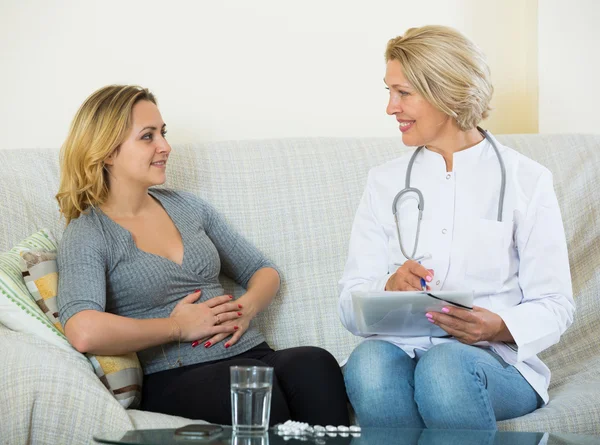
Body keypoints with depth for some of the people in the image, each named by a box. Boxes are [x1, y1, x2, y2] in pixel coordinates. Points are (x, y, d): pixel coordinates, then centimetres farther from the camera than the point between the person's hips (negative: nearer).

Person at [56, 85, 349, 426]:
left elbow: (263, 271, 26)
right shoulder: (87, 235, 0)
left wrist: (246, 308, 3)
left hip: (250, 353, 6)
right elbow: (84, 332, -19)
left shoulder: (188, 207, 19)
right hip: (175, 380, -5)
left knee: (316, 365, -30)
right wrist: (179, 327, -10)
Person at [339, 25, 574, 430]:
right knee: (367, 362, -34)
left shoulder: (527, 181, 5)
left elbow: (555, 305, 2)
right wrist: (390, 288, -16)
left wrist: (499, 326, -20)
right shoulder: (386, 181, 14)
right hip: (402, 347, 2)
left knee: (446, 365, -37)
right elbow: (351, 304, 8)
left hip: (496, 358, -2)